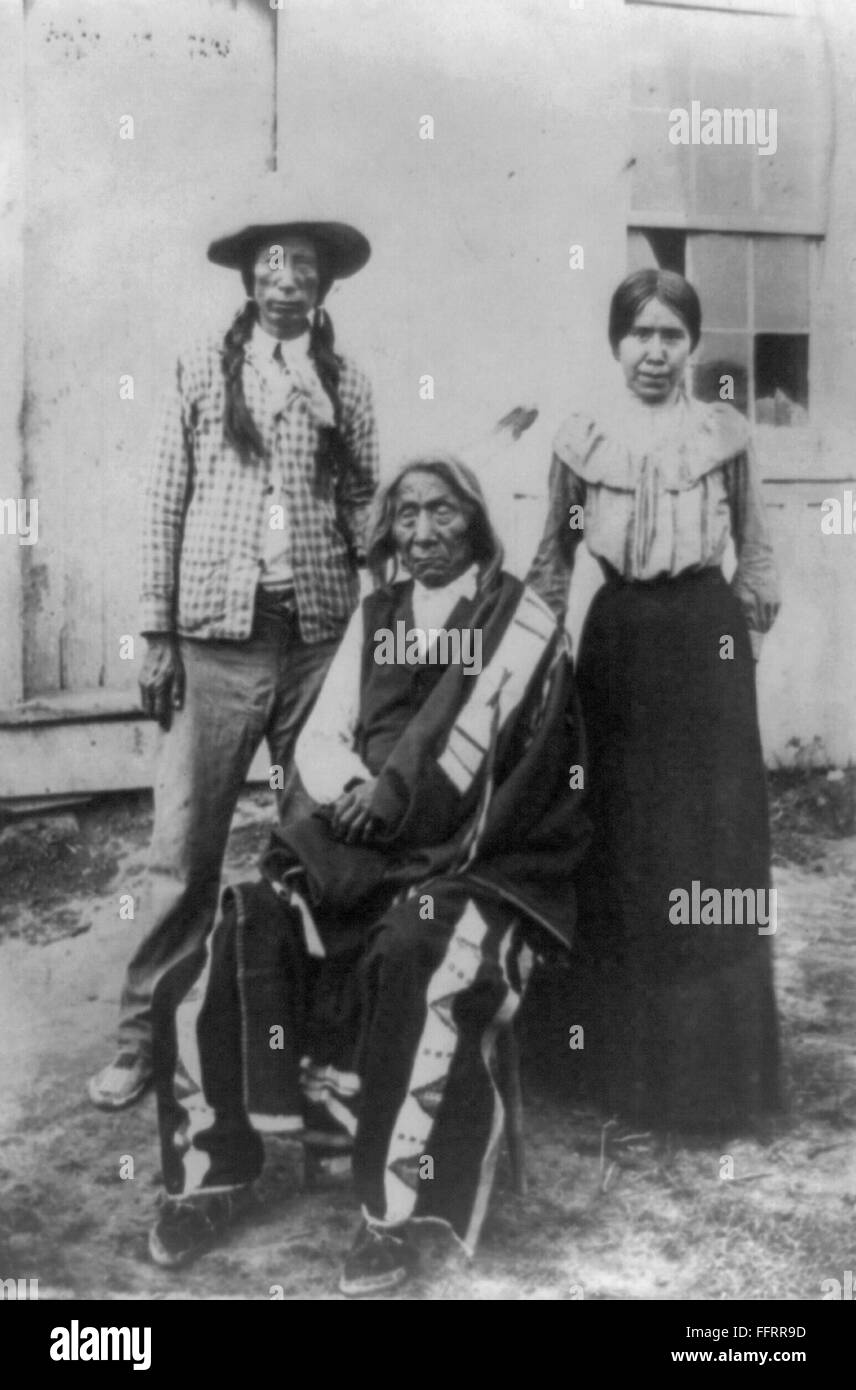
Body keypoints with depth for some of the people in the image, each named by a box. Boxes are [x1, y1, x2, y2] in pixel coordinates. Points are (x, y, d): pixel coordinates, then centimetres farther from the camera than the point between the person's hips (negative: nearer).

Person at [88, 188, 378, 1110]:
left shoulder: (345, 383, 9)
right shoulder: (201, 372, 6)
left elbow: (365, 506, 9)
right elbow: (165, 506, 4)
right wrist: (158, 633, -1)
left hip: (319, 630, 1)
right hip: (217, 634, -1)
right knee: (184, 846, 0)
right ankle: (143, 1035, 11)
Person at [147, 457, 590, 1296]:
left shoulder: (521, 621, 0)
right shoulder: (374, 618, 14)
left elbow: (478, 748, -12)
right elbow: (319, 739, 7)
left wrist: (396, 793, -20)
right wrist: (353, 792, -13)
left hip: (481, 859, -4)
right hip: (362, 843, 5)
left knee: (419, 953, -36)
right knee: (242, 928, -20)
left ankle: (394, 1208, -23)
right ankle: (218, 1163, -9)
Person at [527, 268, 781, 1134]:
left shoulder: (725, 435, 2)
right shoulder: (581, 439, 3)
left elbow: (755, 552, 9)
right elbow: (554, 556, 11)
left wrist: (747, 632, 5)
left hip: (705, 635, 0)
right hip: (619, 635, 1)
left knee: (716, 841, 1)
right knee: (622, 847, 6)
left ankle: (718, 1063, 15)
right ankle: (627, 1057, 21)